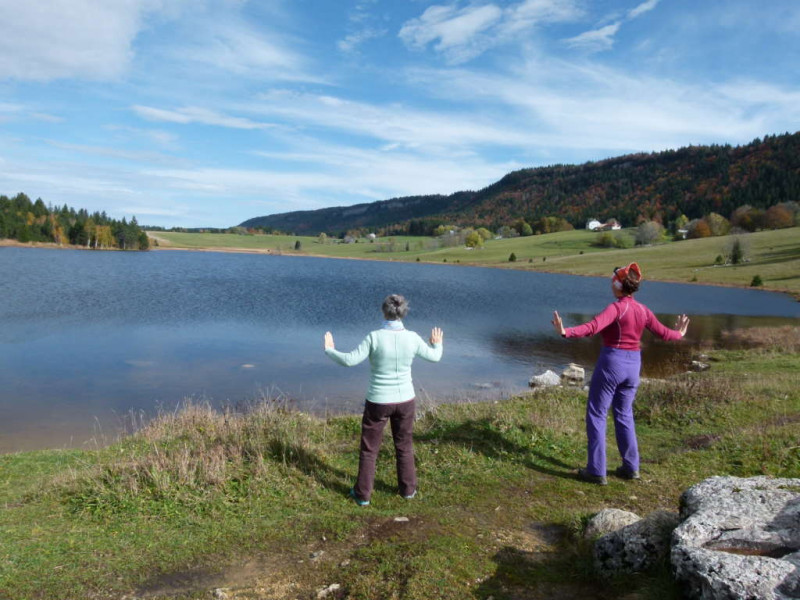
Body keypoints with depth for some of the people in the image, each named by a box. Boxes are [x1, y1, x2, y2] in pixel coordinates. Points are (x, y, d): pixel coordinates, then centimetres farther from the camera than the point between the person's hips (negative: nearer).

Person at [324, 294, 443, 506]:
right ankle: (408, 488, 35)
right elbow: (434, 357, 5)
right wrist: (438, 345, 28)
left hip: (378, 402, -2)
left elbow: (349, 360, -20)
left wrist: (329, 350, -1)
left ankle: (363, 494, 25)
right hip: (404, 400, 3)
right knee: (404, 446, 23)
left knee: (369, 448, 15)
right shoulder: (412, 338, -11)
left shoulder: (375, 337, -21)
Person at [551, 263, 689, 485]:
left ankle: (596, 471, 4)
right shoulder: (643, 310, 5)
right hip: (633, 365, 7)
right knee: (624, 415, 20)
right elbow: (664, 333, 15)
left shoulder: (616, 307, -15)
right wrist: (679, 333, 36)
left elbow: (592, 327, -31)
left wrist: (566, 332, -42)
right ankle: (631, 467, 25)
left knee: (596, 415, 3)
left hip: (611, 362, -7)